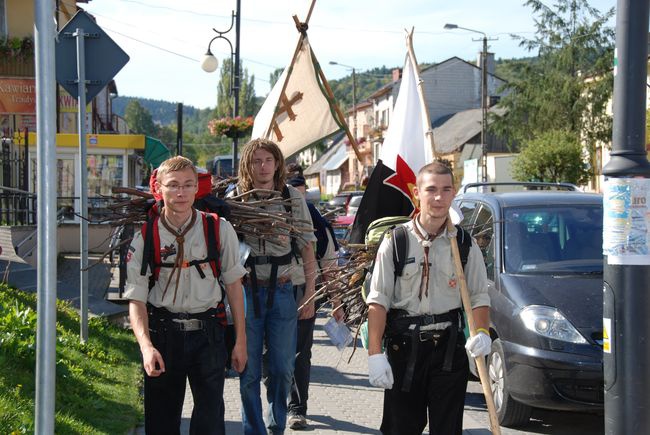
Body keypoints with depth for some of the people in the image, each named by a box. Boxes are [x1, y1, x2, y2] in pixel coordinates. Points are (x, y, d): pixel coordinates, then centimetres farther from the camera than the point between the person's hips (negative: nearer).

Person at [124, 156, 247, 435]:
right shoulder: (144, 237, -4)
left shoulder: (219, 229, -1)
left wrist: (241, 341, 7)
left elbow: (233, 285, 7)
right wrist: (146, 347, -21)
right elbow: (136, 299, -6)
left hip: (207, 331, 0)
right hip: (162, 333, 0)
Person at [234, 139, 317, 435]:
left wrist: (310, 294, 3)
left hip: (282, 290, 1)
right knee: (249, 370, 4)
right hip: (246, 289, -1)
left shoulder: (292, 198, 4)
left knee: (282, 369, 6)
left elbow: (307, 248, 6)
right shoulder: (235, 200, 0)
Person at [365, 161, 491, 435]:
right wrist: (375, 354, -12)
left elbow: (479, 297, 9)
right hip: (404, 347, -1)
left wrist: (482, 332, -12)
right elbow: (378, 300, -4)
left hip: (449, 347, 1)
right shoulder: (396, 241, -1)